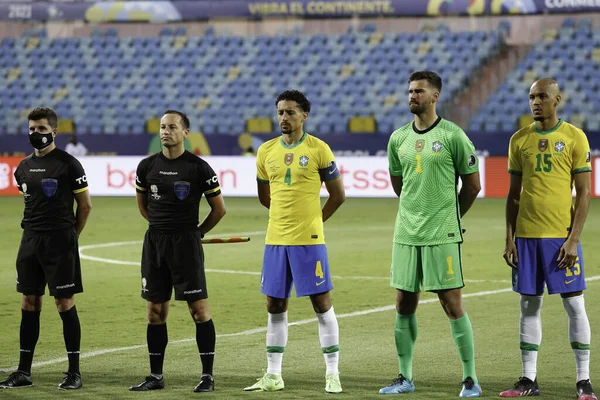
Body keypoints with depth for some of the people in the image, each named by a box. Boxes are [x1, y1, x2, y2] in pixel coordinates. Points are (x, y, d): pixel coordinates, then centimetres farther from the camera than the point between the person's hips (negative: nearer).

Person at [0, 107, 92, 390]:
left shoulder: (68, 164, -8)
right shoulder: (23, 168, 10)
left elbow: (85, 206, -2)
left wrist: (69, 236, 4)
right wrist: (35, 231, 15)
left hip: (60, 242, -6)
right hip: (30, 240, 6)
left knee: (65, 303, -3)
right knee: (29, 304, 8)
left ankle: (74, 372, 2)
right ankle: (24, 372, 13)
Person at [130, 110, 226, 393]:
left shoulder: (198, 168, -7)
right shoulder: (147, 166, 5)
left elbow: (219, 208, 2)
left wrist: (198, 231, 6)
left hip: (186, 243, -4)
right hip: (154, 242, 4)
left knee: (199, 308, -5)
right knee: (155, 311, 7)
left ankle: (208, 375, 1)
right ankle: (156, 376, 14)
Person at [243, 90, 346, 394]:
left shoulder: (318, 149, -5)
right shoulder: (266, 151, 7)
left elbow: (338, 194, 1)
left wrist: (314, 220, 5)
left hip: (309, 241, -4)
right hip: (275, 240, 5)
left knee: (322, 303, -2)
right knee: (275, 306, 8)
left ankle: (332, 374, 4)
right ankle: (273, 375, 16)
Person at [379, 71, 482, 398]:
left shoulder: (452, 135, -6)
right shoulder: (398, 138, 9)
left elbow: (472, 185, 2)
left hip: (442, 236, -5)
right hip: (406, 234, 5)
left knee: (452, 305, -4)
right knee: (404, 306, 7)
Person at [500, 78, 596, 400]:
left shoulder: (574, 138, -2)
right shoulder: (519, 140, 8)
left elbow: (583, 193, -3)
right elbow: (514, 193, 12)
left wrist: (573, 239, -10)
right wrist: (509, 239, 5)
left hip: (561, 235, -3)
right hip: (527, 235, 3)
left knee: (574, 305, -2)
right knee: (529, 306, 6)